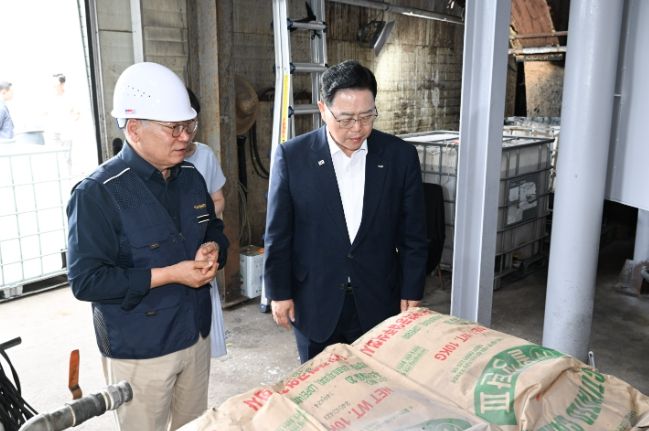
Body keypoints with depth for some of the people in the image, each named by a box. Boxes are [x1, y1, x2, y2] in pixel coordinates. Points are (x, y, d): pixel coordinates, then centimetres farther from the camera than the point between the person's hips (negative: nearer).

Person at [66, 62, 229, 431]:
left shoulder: (191, 178, 3)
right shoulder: (98, 193, -19)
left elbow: (215, 231, 15)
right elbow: (86, 280, -20)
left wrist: (213, 250, -9)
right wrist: (169, 274, -25)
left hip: (197, 335, 6)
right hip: (139, 351, -6)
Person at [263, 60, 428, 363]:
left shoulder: (401, 156, -5)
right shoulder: (292, 156, -9)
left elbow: (413, 235, 1)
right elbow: (278, 233, -3)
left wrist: (411, 293, 2)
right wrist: (279, 292, -1)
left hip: (379, 304, 1)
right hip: (315, 305, 0)